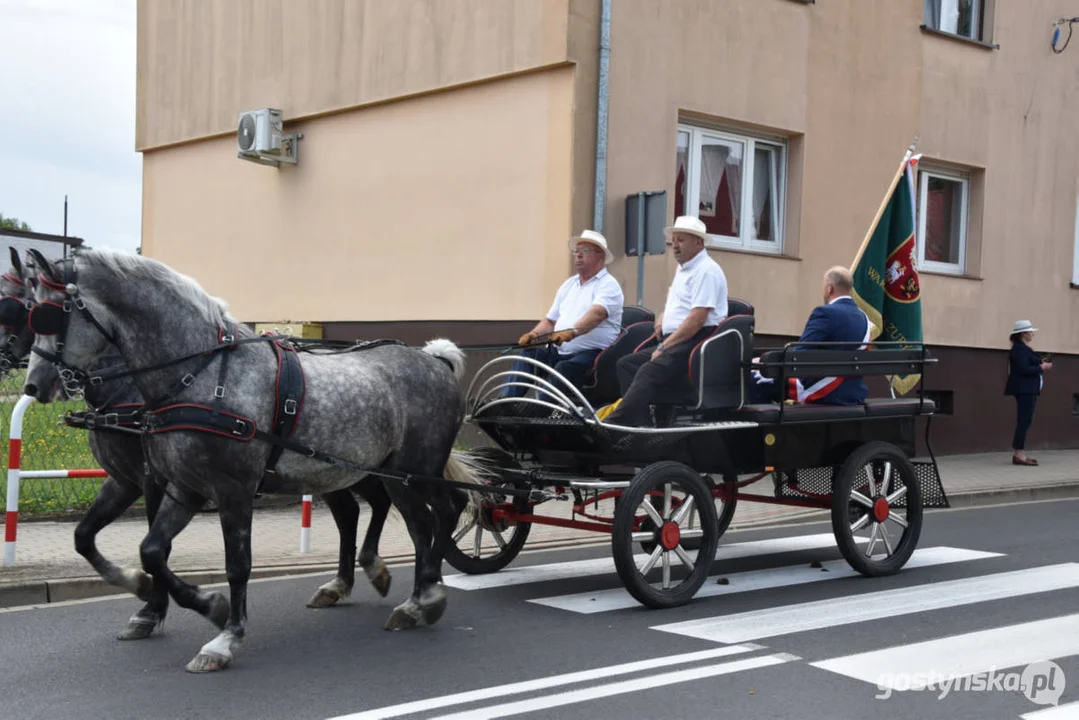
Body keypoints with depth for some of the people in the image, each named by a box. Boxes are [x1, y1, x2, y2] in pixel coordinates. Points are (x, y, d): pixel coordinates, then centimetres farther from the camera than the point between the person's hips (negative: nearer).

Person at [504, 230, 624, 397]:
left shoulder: (608, 284, -3)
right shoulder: (569, 284, 22)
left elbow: (597, 313, -23)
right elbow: (550, 321, 24)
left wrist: (572, 332, -41)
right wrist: (533, 334, 2)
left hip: (591, 353, -7)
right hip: (559, 351, 7)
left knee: (563, 369, -35)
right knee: (526, 355, -14)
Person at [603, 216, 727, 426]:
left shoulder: (706, 271, -10)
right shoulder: (682, 269, 22)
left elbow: (697, 319, -20)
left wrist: (664, 347, -18)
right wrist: (664, 315, 25)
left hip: (696, 341, -10)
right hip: (674, 341, 11)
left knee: (649, 371, -30)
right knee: (626, 364, -4)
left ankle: (617, 422, -41)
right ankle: (640, 421, -19)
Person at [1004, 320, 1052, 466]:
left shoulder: (1024, 348, 17)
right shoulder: (1019, 349, -14)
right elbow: (1023, 369, -22)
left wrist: (1041, 364, 6)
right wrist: (1041, 367, -12)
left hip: (1029, 389, 11)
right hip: (1024, 389, -11)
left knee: (1025, 421, 10)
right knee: (1024, 420, -12)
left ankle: (1018, 454, 12)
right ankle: (1018, 455, -14)